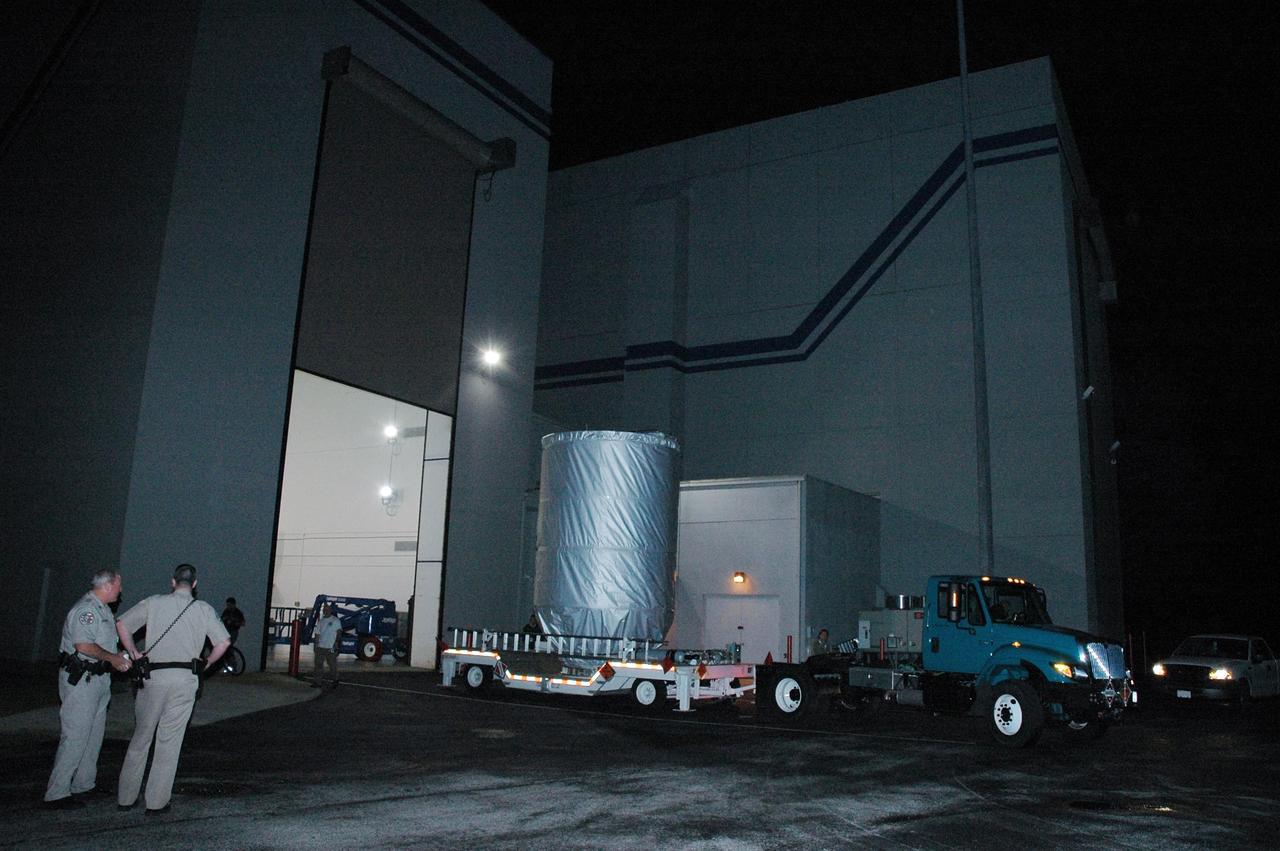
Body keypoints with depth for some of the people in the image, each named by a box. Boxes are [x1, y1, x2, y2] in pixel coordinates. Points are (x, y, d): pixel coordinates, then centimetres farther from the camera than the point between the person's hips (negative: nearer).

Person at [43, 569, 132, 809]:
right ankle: (56, 794, -2)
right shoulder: (86, 609, -17)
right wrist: (113, 658, -17)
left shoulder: (102, 609, 15)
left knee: (94, 734, 16)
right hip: (80, 679, -10)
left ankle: (84, 783, 27)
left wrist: (120, 657, 10)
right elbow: (84, 646, -26)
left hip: (98, 679, 10)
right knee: (75, 736, -8)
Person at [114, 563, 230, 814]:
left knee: (141, 737, 15)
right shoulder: (204, 609, 3)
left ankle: (126, 797, 21)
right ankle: (157, 801, 10)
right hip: (185, 680, -1)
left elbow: (122, 624, 4)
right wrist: (207, 663, 11)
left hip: (153, 677, 1)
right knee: (170, 741, 6)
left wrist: (133, 652, 12)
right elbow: (224, 641, -3)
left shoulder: (154, 602, 4)